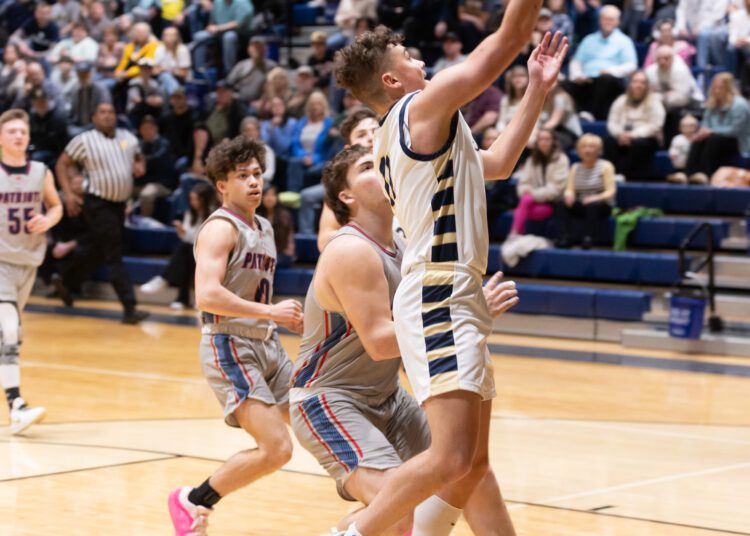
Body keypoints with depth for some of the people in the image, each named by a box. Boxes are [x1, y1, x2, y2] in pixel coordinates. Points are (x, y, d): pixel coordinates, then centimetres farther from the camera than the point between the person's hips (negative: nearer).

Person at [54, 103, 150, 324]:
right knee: (114, 257, -10)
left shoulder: (128, 137, 7)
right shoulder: (84, 140, -8)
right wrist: (69, 193, -12)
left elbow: (138, 157, 23)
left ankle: (66, 281, 42)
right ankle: (129, 308, -12)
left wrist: (140, 167, -1)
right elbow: (62, 164, -2)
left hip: (119, 204, 7)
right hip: (98, 203, -7)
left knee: (97, 250, 19)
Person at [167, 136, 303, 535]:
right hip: (230, 348, -9)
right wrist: (271, 312, -23)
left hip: (266, 345, 9)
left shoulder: (264, 228, 15)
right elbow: (207, 296, -25)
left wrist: (287, 319, 13)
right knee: (276, 449, -16)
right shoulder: (221, 228, -12)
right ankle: (192, 502, 1)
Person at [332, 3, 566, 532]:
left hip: (456, 303, 11)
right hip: (441, 303, -11)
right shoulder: (422, 109, -7)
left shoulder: (407, 132, 21)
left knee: (473, 462, 12)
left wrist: (538, 90, 29)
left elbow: (498, 163, 32)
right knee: (452, 458, -20)